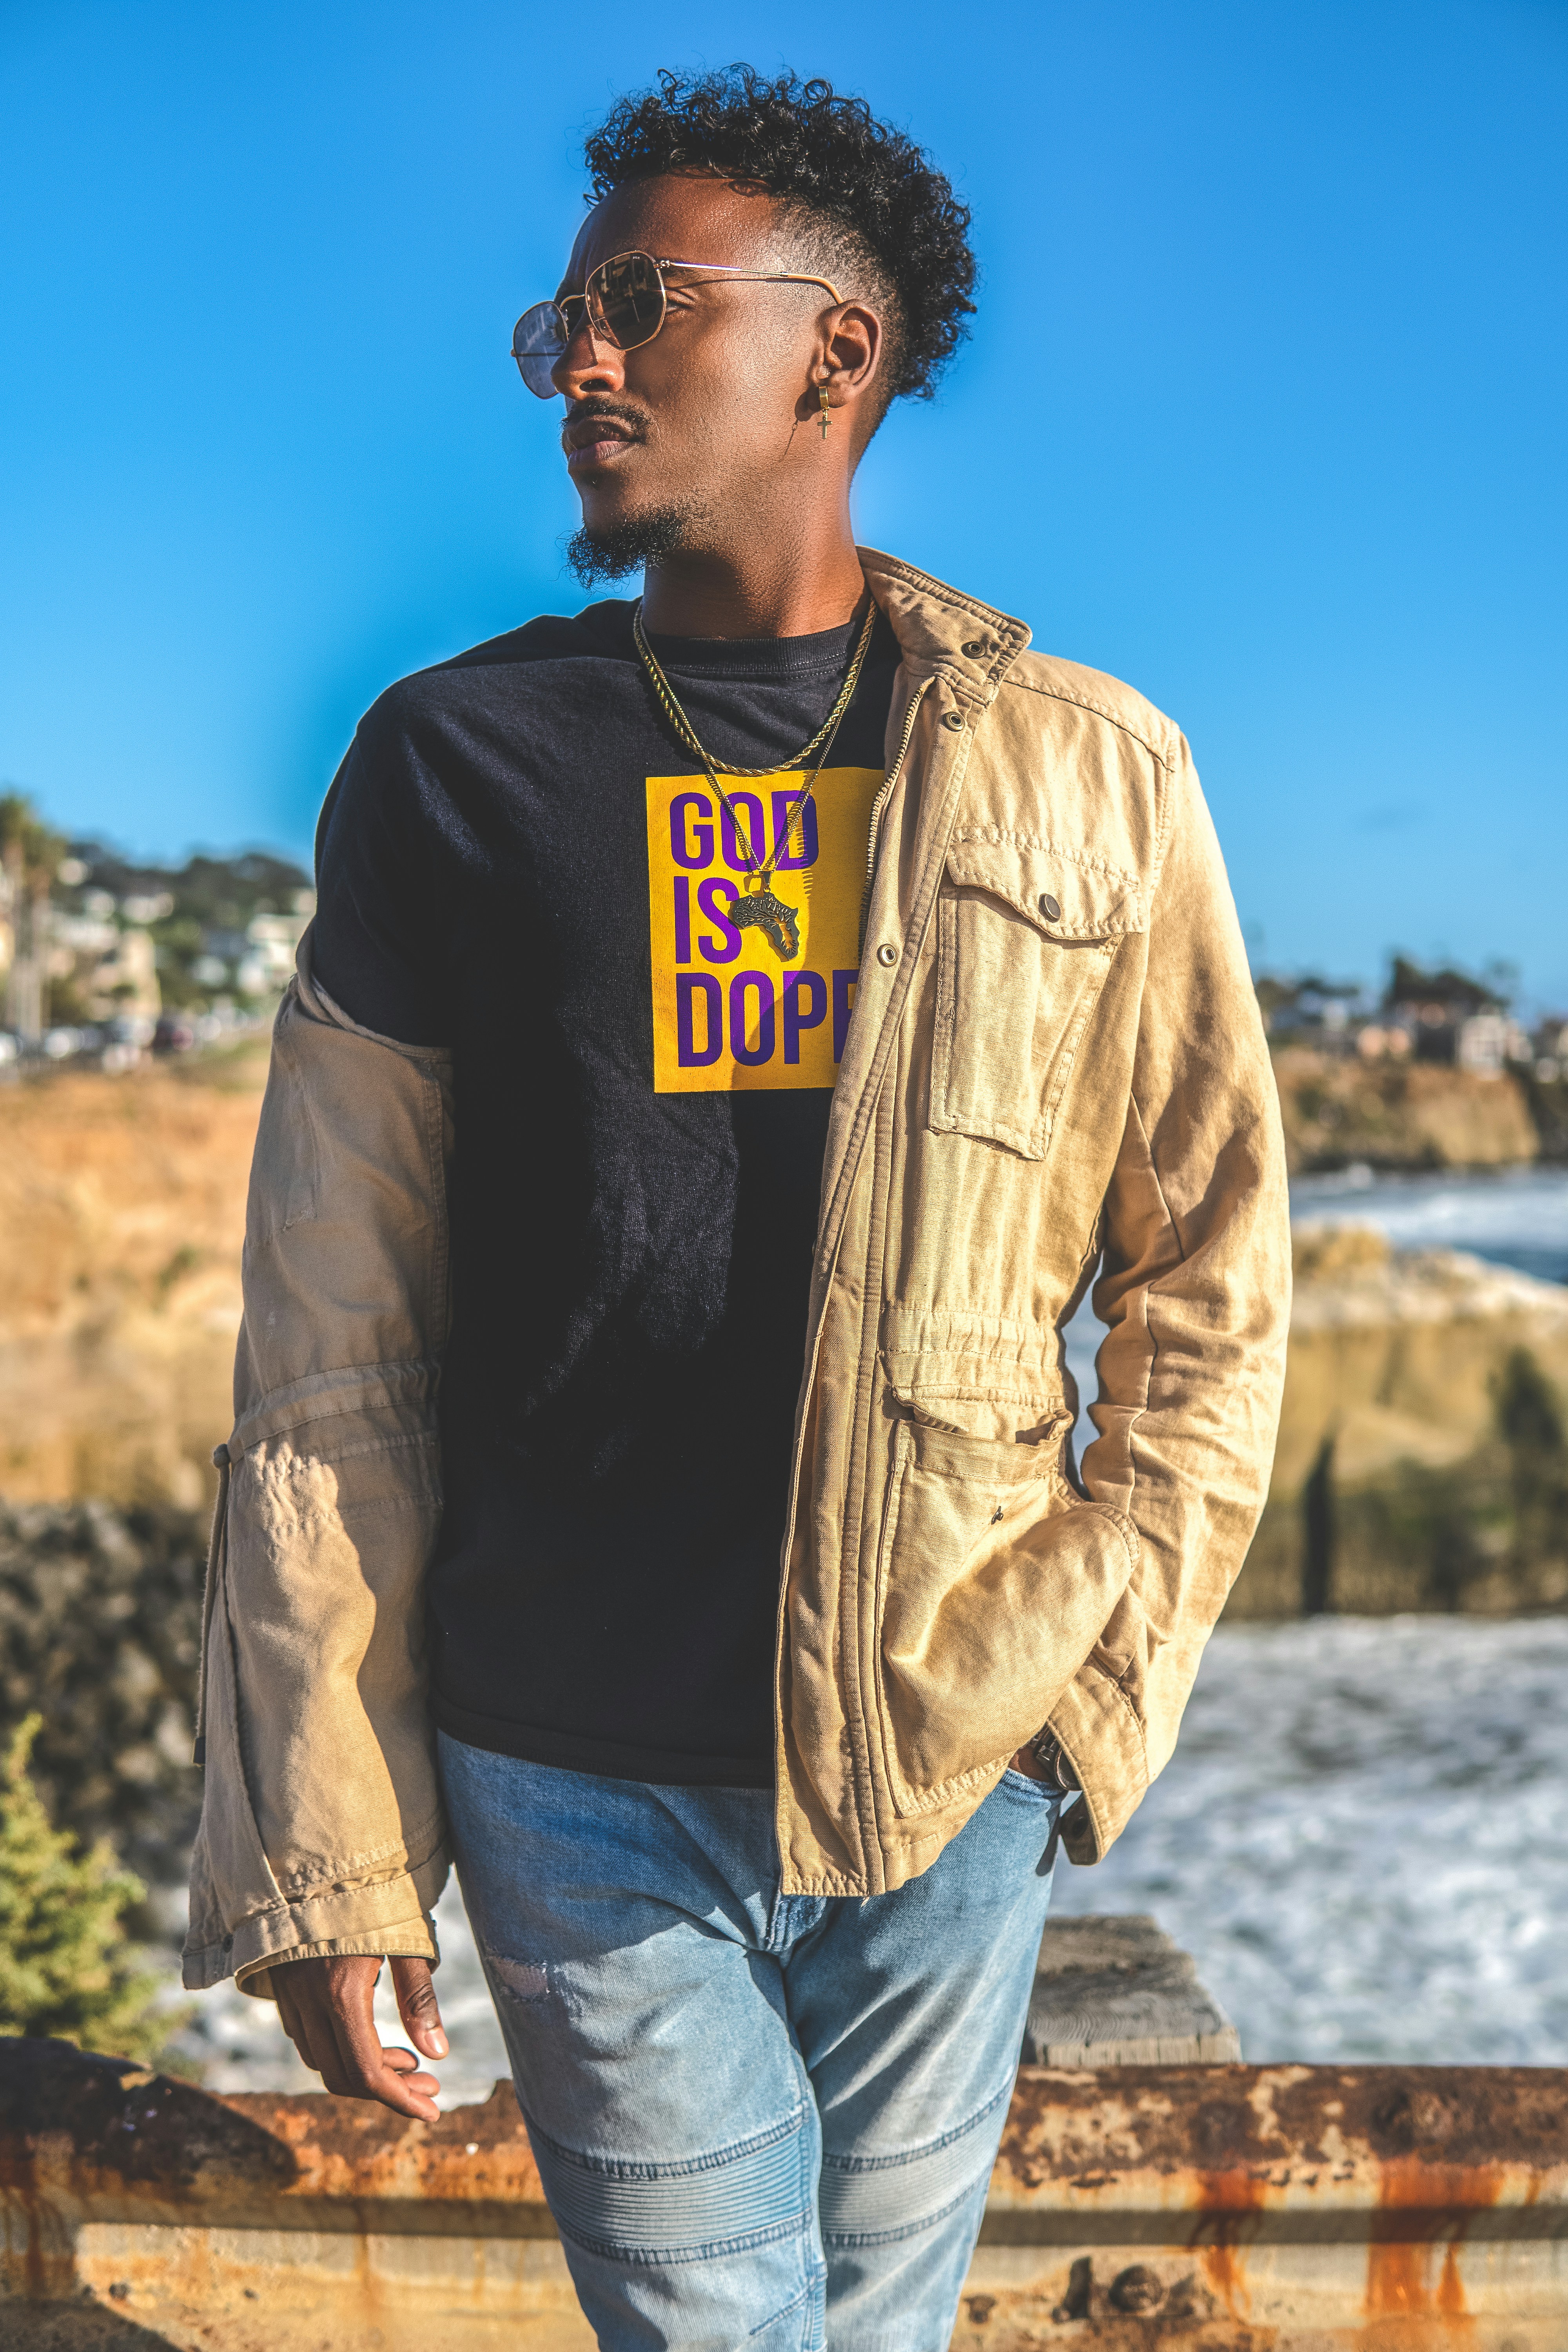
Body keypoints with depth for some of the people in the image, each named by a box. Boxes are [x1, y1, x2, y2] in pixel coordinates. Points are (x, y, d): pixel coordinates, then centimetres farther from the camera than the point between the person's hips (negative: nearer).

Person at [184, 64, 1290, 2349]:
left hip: (958, 1770, 1)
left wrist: (1102, 1675, -3)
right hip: (583, 1788, -1)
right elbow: (331, 1351, -1)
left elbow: (1214, 1280, 6)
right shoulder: (454, 764, 2)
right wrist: (318, 1852, -3)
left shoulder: (1085, 772, 3)